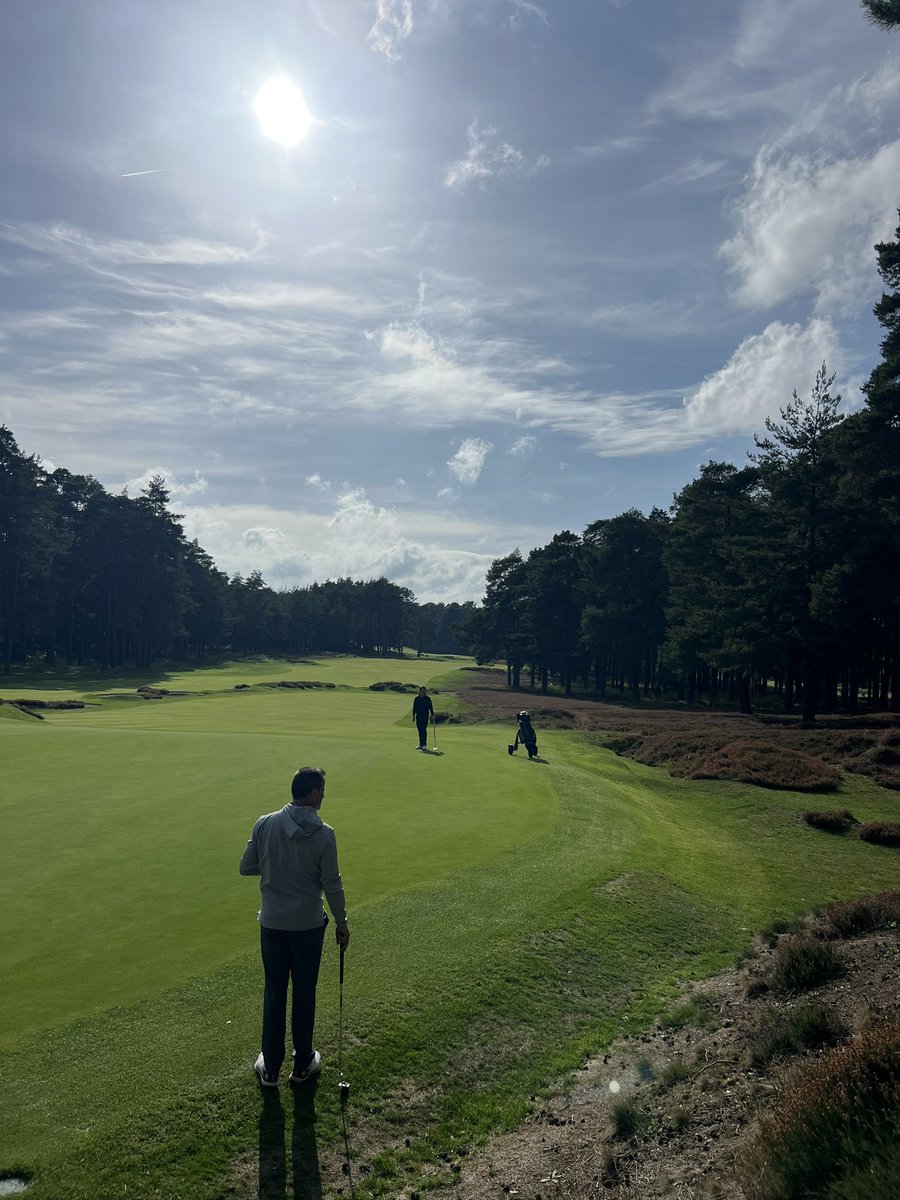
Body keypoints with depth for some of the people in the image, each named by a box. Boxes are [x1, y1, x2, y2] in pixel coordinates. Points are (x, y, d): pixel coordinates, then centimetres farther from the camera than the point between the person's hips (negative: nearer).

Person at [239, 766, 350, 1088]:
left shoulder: (265, 824, -9)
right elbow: (332, 885, -11)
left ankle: (270, 1068, 26)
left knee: (274, 993, 15)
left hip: (272, 923, 3)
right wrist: (342, 923, 2)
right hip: (308, 925, -2)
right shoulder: (323, 834, -17)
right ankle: (303, 1064, 28)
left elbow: (246, 867, 0)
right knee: (304, 994, 13)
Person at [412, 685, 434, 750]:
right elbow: (414, 708, 11)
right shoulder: (416, 699, 7)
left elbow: (431, 707, 4)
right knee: (420, 731, 6)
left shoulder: (428, 698, 1)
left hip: (425, 716, -3)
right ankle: (421, 744, 13)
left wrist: (432, 715, 0)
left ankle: (424, 744, -6)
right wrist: (413, 716, 8)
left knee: (424, 730, -9)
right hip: (418, 716, 3)